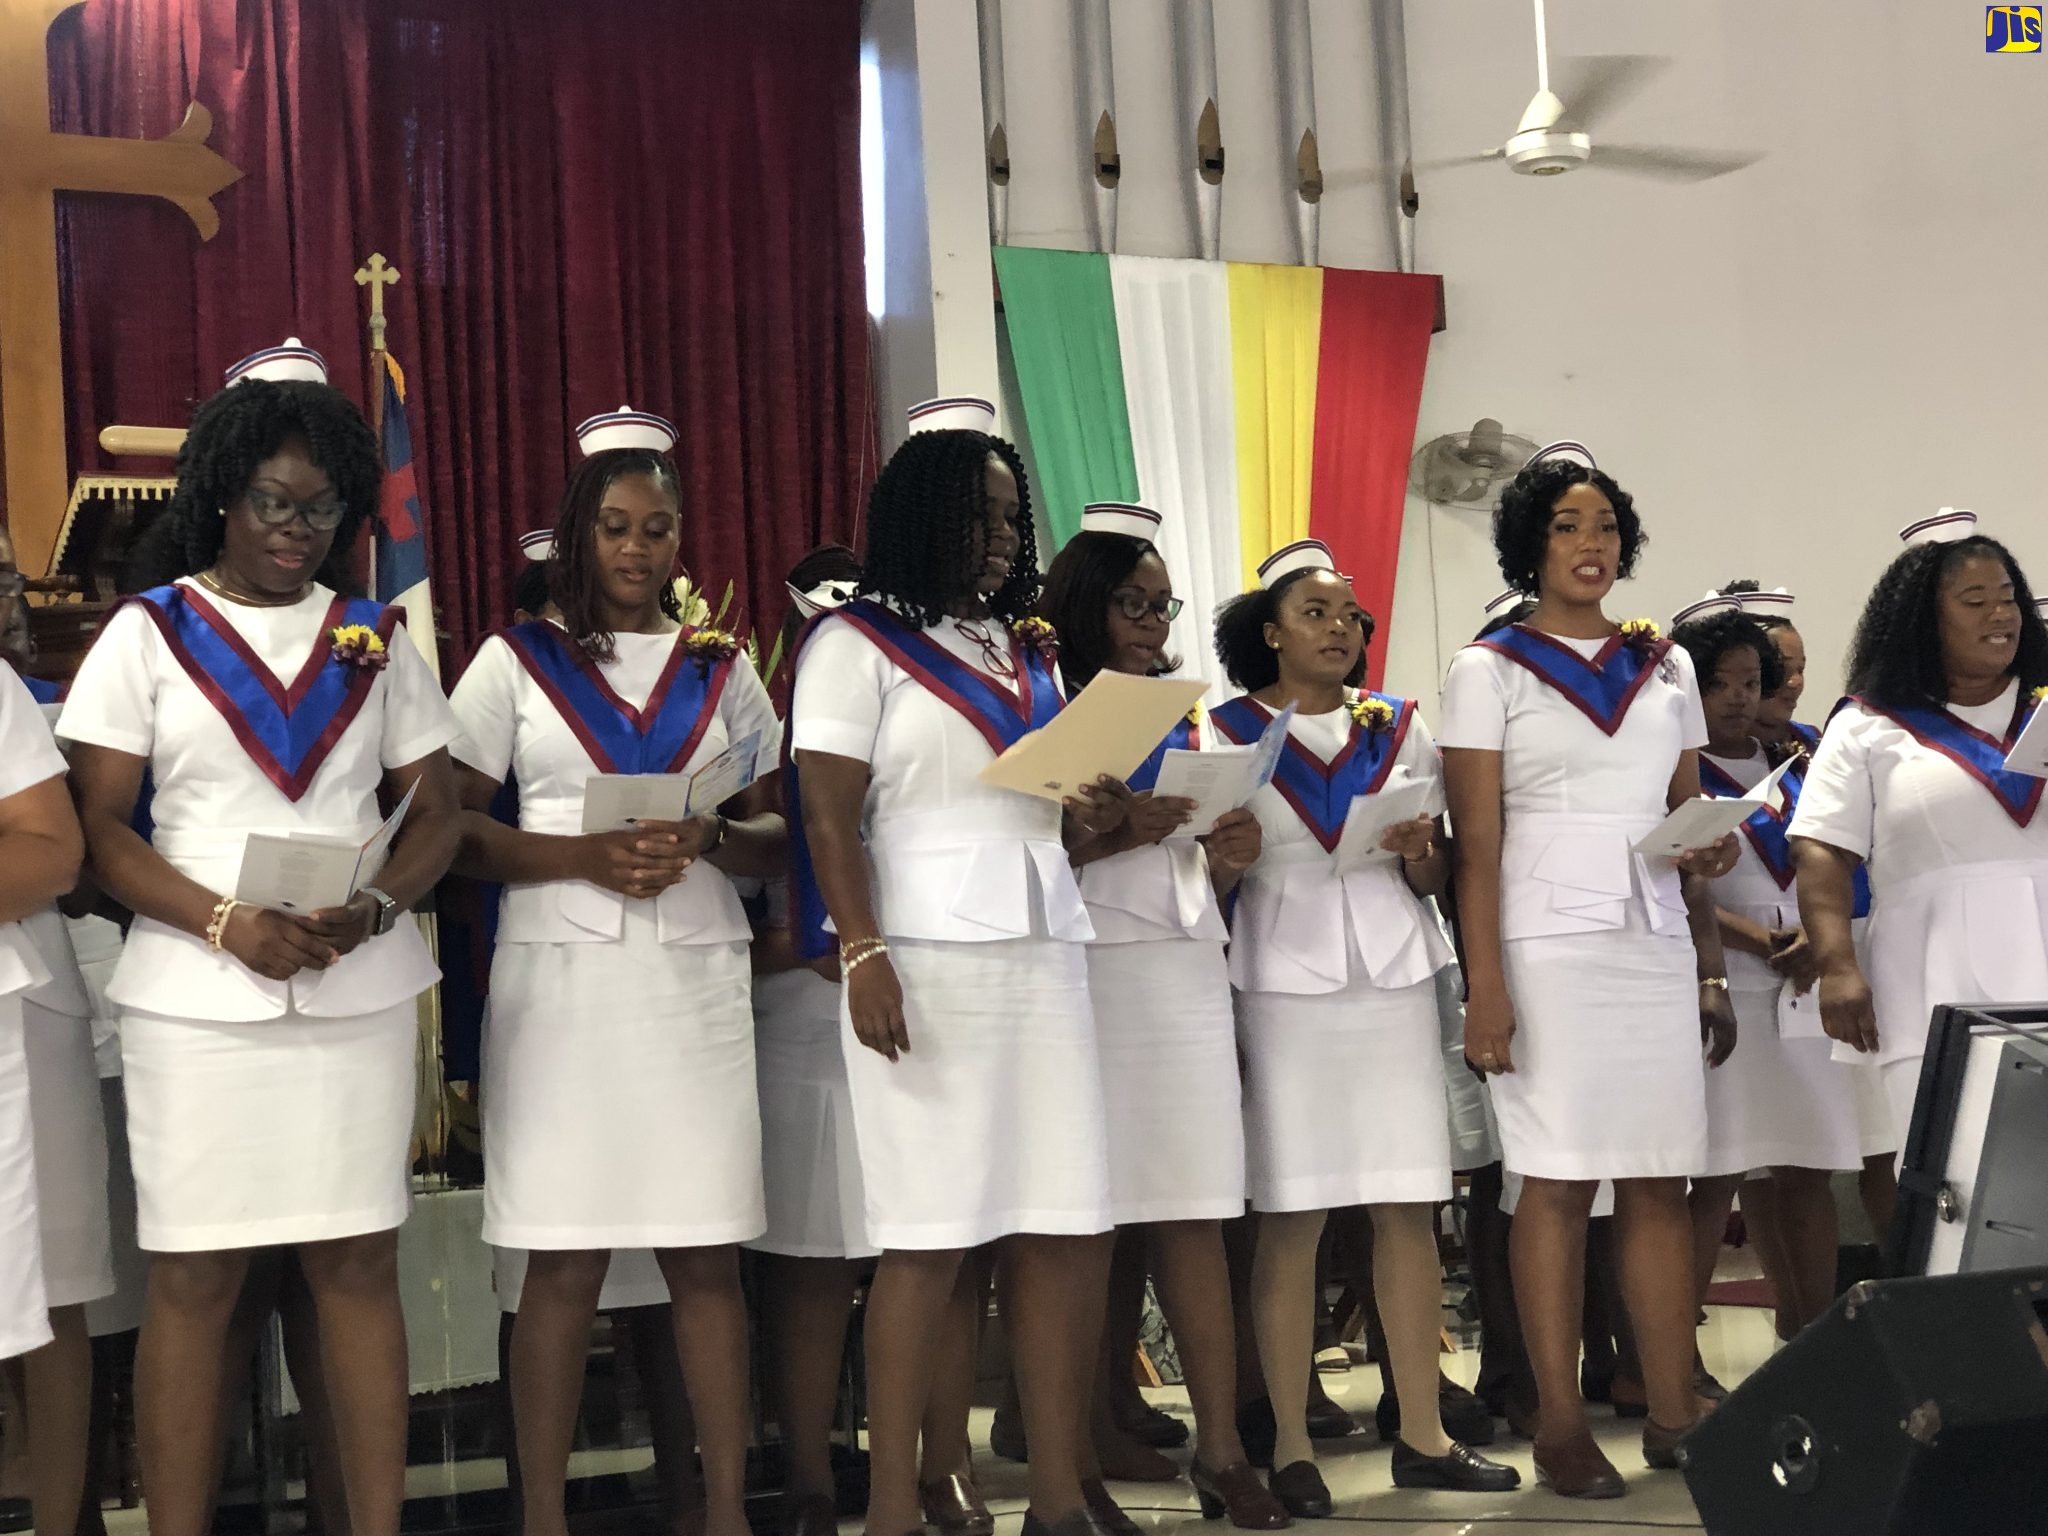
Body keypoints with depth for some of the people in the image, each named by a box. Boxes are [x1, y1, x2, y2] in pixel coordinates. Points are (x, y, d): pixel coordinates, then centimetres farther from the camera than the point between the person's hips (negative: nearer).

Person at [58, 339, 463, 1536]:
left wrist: (375, 907, -12)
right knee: (196, 1274, 1)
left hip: (360, 992, 2)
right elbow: (99, 825, -1)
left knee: (359, 1261, 4)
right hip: (198, 1000, -2)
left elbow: (436, 809, 9)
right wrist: (229, 924, -16)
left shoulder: (375, 638, 11)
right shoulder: (148, 633, 5)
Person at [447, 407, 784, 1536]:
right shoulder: (517, 661, 7)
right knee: (564, 1262, -2)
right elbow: (456, 829, 1)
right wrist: (586, 856, -14)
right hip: (562, 977, -2)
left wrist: (707, 838, -9)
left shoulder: (720, 670, 14)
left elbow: (779, 837, 13)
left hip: (697, 977, 2)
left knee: (707, 1254, 1)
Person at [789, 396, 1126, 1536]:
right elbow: (830, 818, -8)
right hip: (928, 960, -6)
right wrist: (863, 954, -19)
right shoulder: (857, 644, 0)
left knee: (1072, 1228, 1)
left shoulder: (1034, 649, 19)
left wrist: (1096, 816, 2)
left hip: (1046, 952, 6)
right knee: (933, 1238, -5)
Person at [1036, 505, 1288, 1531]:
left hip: (1185, 971, 5)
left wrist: (1226, 858, 1)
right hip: (1087, 972, -5)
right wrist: (1109, 834, -18)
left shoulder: (1179, 717, 19)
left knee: (1194, 1214, 1)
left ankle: (1221, 1445, 2)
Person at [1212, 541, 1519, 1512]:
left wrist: (1418, 853, -6)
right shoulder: (1226, 732, 4)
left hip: (1393, 977, 3)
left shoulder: (1402, 729, 12)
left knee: (1409, 1208, 1)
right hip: (1283, 982, -3)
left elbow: (1432, 879, 15)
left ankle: (1423, 1436, 10)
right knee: (1291, 1217, -4)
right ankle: (1290, 1447, 4)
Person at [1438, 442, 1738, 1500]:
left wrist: (1712, 970, 10)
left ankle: (1672, 1414, 10)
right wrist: (1484, 988, -11)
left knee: (1662, 1178, 3)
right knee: (1558, 1179, -3)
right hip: (1548, 944, -4)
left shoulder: (1666, 669, 14)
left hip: (1659, 945, 4)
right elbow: (1476, 846, -4)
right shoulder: (1488, 671, 2)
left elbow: (1692, 830, 16)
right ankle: (1561, 1426, 3)